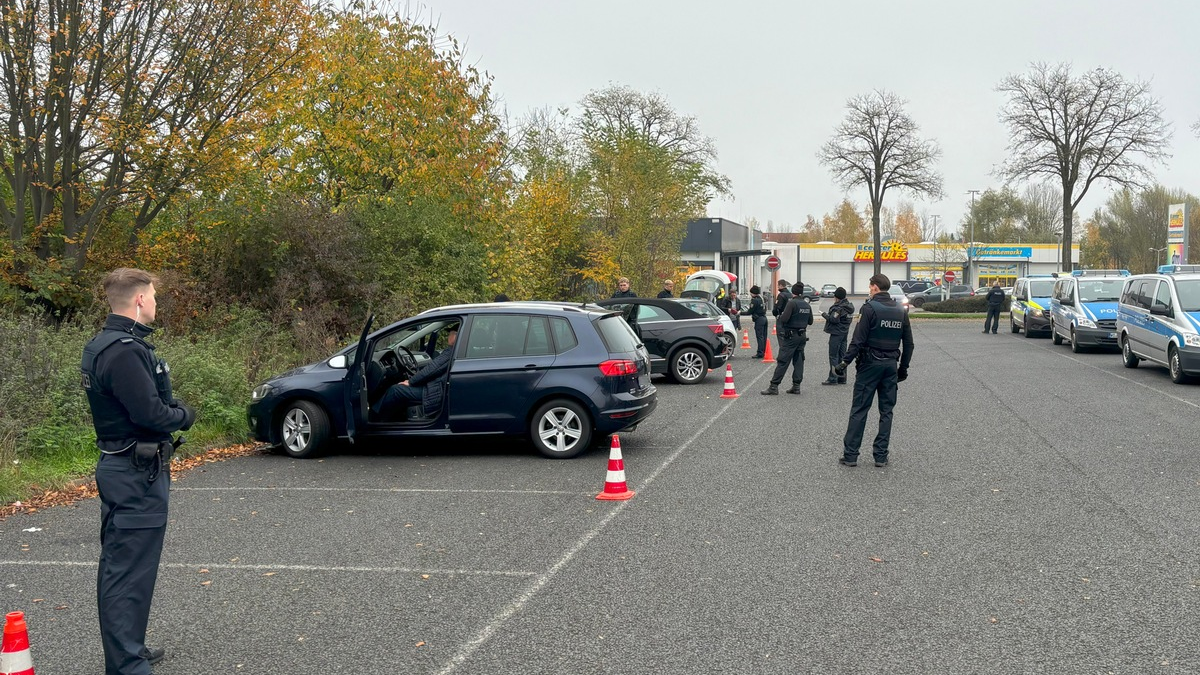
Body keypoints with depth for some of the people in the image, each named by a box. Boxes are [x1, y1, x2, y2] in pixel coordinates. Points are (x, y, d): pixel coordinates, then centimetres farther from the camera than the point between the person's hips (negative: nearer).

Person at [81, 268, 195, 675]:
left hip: (118, 468, 11)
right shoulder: (125, 351, -21)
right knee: (131, 571, -6)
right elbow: (150, 413, -25)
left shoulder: (101, 346, 13)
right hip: (138, 474, -11)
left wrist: (172, 406, 1)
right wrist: (185, 416, -7)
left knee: (118, 564, 18)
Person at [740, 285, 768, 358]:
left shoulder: (755, 300, -13)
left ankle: (760, 353, -8)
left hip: (759, 319, -9)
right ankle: (764, 351, 15)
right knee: (763, 336, 11)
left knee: (759, 336, -8)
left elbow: (750, 312, -12)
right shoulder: (761, 298, 13)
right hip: (764, 318, 9)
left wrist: (740, 313, -4)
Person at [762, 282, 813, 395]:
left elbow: (784, 319, -21)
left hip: (791, 336, -7)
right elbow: (810, 321, 14)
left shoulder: (792, 303, -14)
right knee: (798, 360, 10)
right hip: (803, 335, 7)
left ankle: (774, 386, -7)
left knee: (782, 361, -6)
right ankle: (796, 386, 10)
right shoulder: (807, 305, 7)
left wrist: (781, 315, 0)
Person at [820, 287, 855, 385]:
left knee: (833, 356, -4)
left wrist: (825, 315, -7)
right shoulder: (849, 306, 11)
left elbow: (833, 319, -23)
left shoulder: (838, 308, -18)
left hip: (836, 334, -9)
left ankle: (833, 378, -4)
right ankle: (842, 378, 17)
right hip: (845, 333, 9)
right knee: (842, 355, 13)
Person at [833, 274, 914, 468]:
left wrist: (845, 362, -12)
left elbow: (858, 340, -16)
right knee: (886, 411, 9)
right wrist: (903, 368, 21)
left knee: (859, 410, -1)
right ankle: (881, 456, 11)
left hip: (870, 364, -5)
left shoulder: (870, 308, -10)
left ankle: (850, 454, 0)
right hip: (891, 365, 5)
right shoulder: (901, 311, 9)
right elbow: (908, 344, 13)